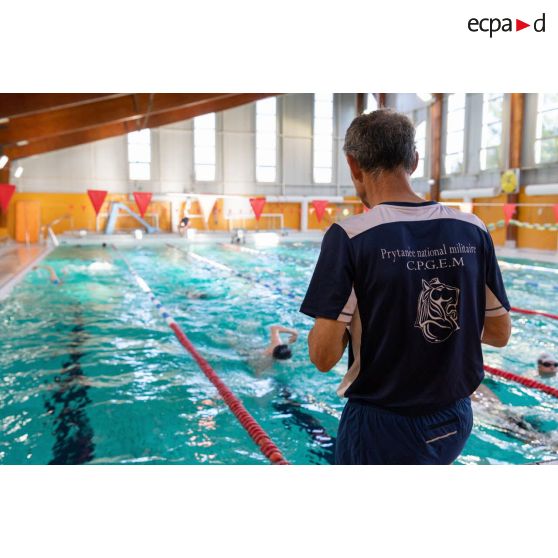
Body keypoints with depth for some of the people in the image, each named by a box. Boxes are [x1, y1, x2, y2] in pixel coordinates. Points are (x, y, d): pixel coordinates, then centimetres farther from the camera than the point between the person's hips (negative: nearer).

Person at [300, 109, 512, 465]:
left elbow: (324, 356, -20)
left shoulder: (350, 236, -19)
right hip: (457, 421, 5)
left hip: (384, 428, -4)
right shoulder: (473, 230, -6)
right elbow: (500, 333, 3)